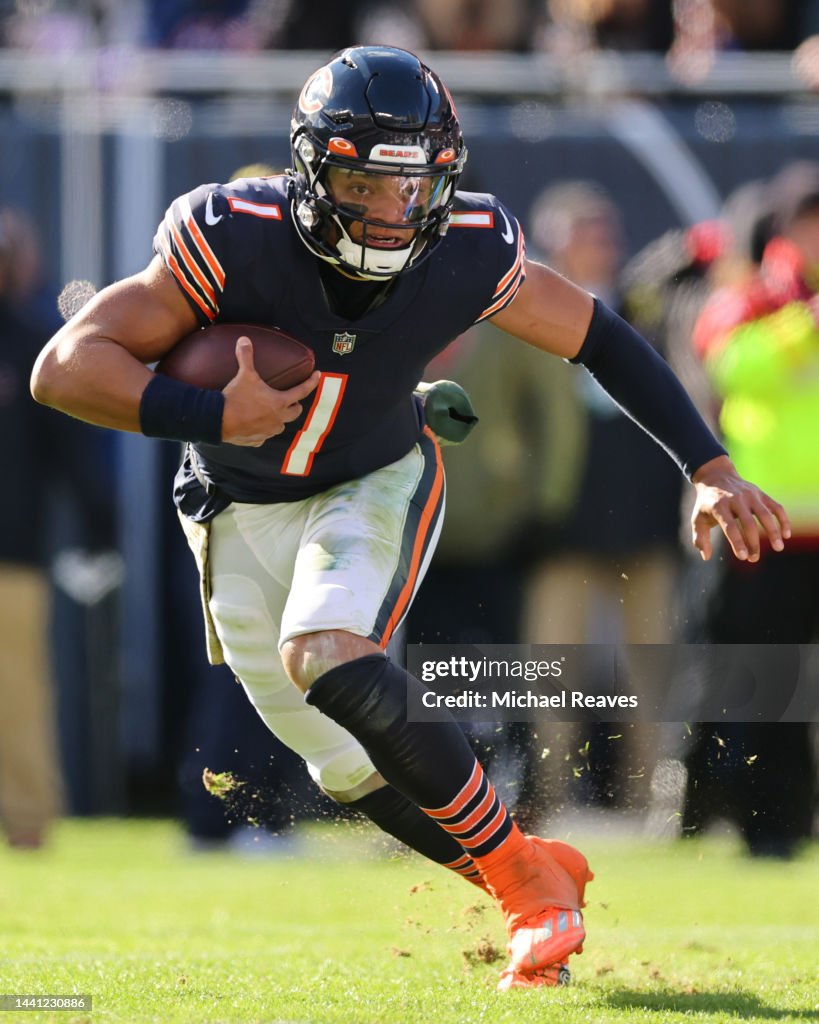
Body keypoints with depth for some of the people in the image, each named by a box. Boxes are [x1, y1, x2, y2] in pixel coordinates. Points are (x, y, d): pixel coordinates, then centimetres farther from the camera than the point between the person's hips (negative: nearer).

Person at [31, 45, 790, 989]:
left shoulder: (466, 256, -23)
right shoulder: (235, 243, -30)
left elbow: (598, 337, -5)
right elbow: (63, 368, -32)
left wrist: (709, 470, -8)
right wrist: (211, 418, -43)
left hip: (377, 486, -1)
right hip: (244, 515, 1)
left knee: (324, 656, -30)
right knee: (350, 771, 4)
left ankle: (520, 871, -18)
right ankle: (540, 886, 23)